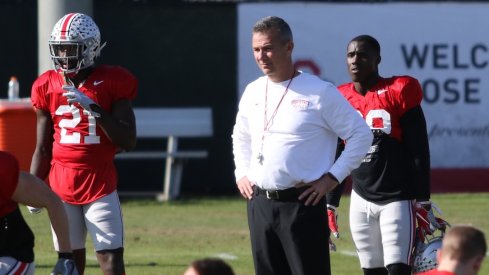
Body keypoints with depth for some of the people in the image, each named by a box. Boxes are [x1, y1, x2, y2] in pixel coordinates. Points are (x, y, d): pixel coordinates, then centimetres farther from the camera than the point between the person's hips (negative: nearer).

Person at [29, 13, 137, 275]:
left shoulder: (112, 83, -4)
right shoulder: (48, 87, 5)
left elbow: (128, 141, -9)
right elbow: (42, 149, 11)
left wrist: (94, 108, -19)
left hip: (100, 186, -2)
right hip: (61, 186, 2)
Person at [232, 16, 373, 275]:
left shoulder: (320, 92, -7)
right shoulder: (252, 92, 11)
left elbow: (361, 134, -5)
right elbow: (240, 136, 30)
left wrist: (332, 178, -10)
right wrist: (241, 174, 16)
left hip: (301, 203, -6)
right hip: (259, 203, 6)